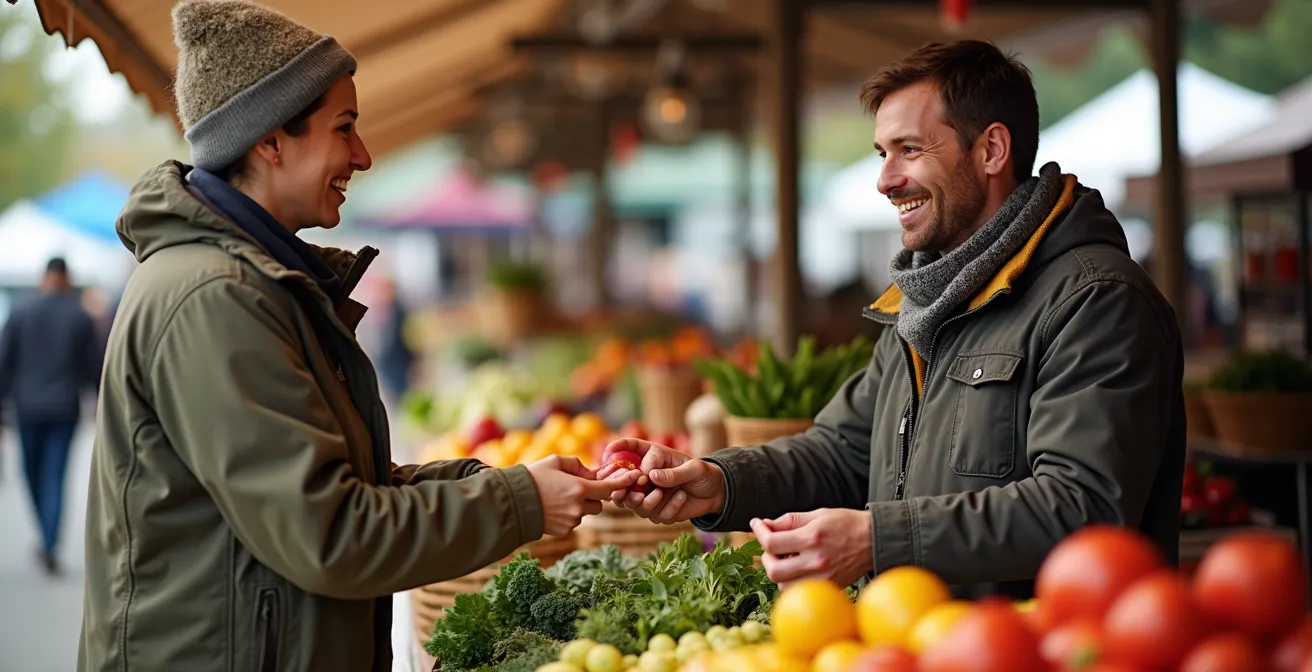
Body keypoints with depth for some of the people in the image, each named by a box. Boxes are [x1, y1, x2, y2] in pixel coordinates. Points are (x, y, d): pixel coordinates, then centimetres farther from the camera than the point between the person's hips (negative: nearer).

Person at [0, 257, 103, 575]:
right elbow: (94, 367, 2)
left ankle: (48, 541, 24)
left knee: (34, 474, 15)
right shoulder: (80, 317, -3)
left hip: (29, 408, 0)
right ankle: (50, 546, -10)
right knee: (55, 477, 0)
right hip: (64, 408, 0)